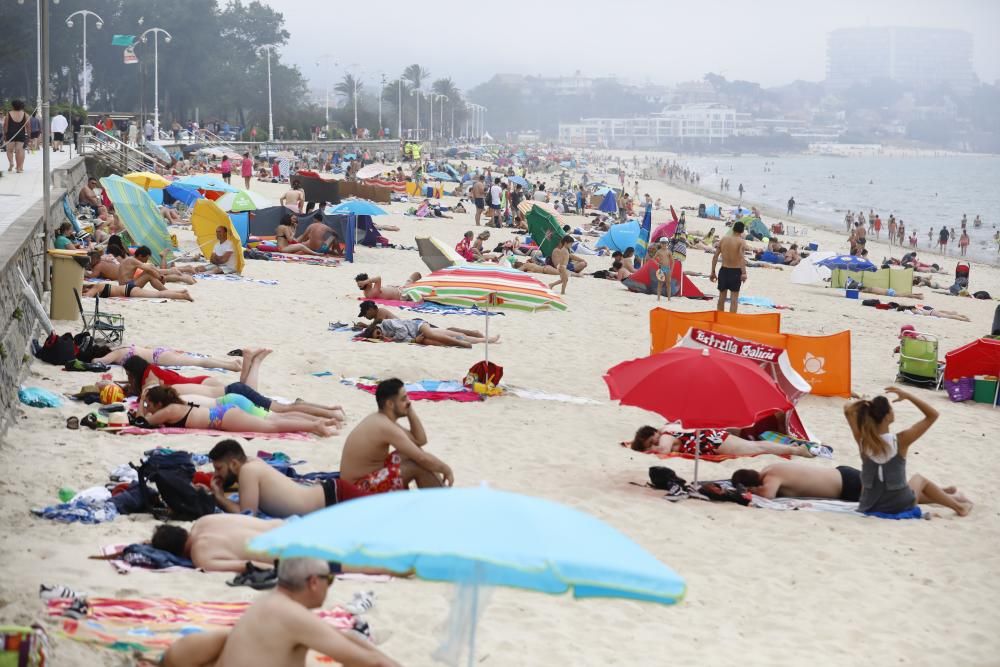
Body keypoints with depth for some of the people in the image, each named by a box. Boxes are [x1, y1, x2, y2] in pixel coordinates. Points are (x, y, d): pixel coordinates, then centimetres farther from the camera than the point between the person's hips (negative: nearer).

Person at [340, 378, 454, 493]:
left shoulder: (379, 420, 9)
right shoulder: (386, 427, -22)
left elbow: (420, 440, 15)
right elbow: (423, 459, -22)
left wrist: (410, 412, 5)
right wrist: (446, 469, -7)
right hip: (362, 491, -11)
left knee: (415, 454, 13)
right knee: (420, 466, -15)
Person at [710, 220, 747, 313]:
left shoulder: (723, 239, 6)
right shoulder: (741, 241, -7)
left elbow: (715, 256, 5)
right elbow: (741, 257, -22)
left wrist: (713, 272, 11)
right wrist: (744, 273, -28)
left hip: (723, 270, 4)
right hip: (735, 271, -4)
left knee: (722, 297, 15)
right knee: (734, 297, -1)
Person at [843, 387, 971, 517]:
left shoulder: (862, 441, -13)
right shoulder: (900, 441, -22)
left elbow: (848, 408, 2)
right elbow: (933, 415, -13)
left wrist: (865, 404, -16)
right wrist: (907, 396, -12)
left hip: (870, 506, 3)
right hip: (900, 506, -3)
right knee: (919, 480, 33)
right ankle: (958, 505, 51)